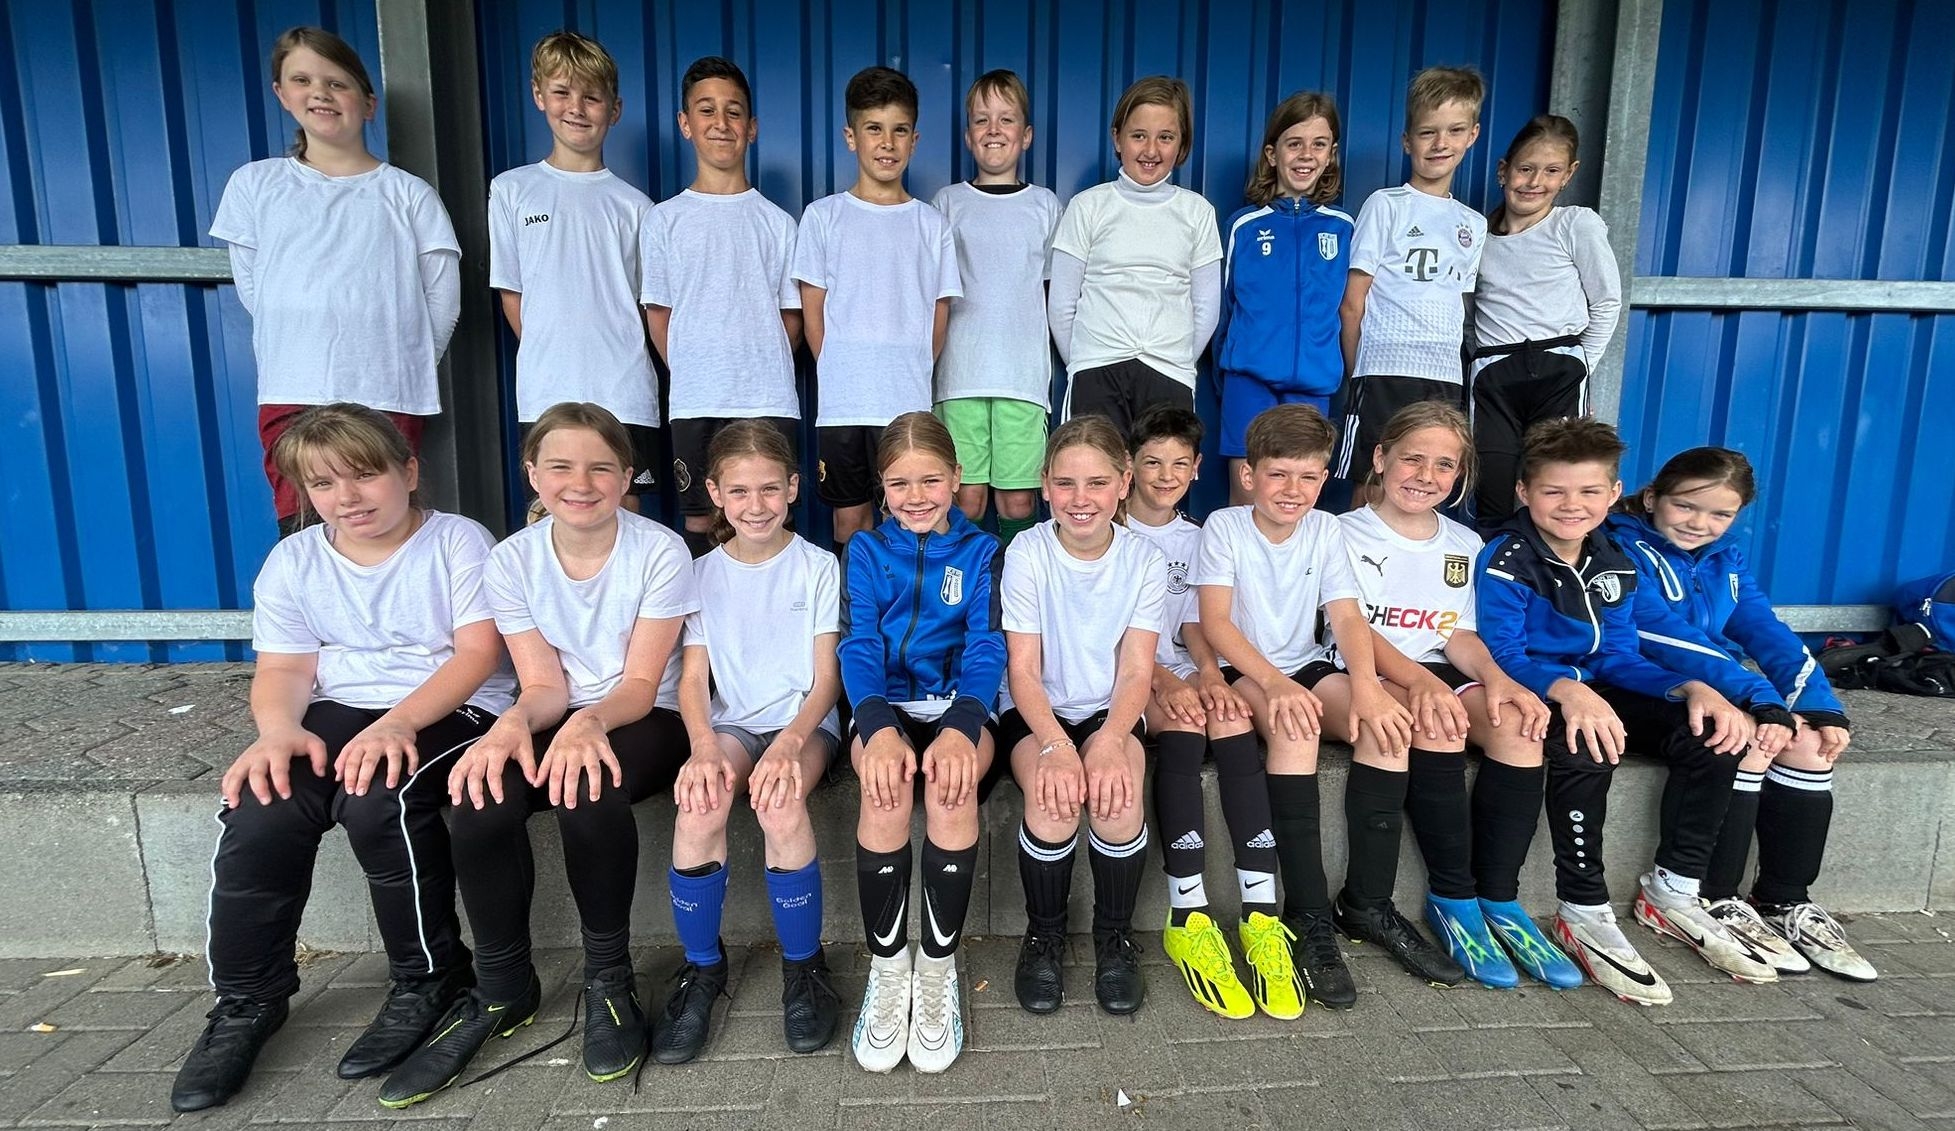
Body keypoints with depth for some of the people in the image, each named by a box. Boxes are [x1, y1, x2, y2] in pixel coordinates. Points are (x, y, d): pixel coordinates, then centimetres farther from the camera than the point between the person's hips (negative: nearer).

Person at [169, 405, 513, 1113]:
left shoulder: (458, 541, -4)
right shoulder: (293, 561, 10)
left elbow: (479, 651, -13)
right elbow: (283, 667, 4)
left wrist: (399, 722, -26)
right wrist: (279, 730, -18)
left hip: (450, 710, -4)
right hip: (337, 712, 5)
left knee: (378, 800, -32)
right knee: (258, 811, -21)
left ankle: (429, 979, -9)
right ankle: (246, 1000, 5)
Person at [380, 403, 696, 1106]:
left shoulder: (660, 552, -13)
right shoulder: (512, 560, -3)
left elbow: (640, 684, -15)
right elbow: (544, 685, -6)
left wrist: (589, 723, -36)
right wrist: (516, 722, -29)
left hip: (644, 722, -3)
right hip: (559, 719, 4)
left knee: (586, 792, -35)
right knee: (480, 798, -27)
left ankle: (609, 976, -10)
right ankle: (502, 990, -2)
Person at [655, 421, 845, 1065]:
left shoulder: (818, 566, 2)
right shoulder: (704, 573, 9)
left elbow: (826, 678, -3)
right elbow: (692, 679, 1)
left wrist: (790, 741, -23)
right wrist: (704, 746, -20)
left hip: (804, 722, -2)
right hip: (730, 724, 2)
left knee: (780, 803, -34)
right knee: (700, 804, -31)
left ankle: (803, 964, -11)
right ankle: (701, 966, -8)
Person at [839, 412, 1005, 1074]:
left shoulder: (982, 553, 8)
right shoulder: (866, 551, 9)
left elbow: (986, 647, -6)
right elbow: (859, 646, -4)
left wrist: (961, 727, -28)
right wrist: (878, 728, -26)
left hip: (958, 707, 0)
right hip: (885, 707, 1)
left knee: (949, 782, -34)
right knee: (887, 783, -33)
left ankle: (938, 965, -14)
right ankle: (887, 966, -13)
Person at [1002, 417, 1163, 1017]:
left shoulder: (1143, 558, -6)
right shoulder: (1028, 553, -10)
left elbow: (1136, 672, -9)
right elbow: (1024, 670, -12)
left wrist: (1108, 740, -28)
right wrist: (1056, 744, -30)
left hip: (1110, 711, 1)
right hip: (1037, 712, -1)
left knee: (1117, 796, -30)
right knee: (1054, 799, -30)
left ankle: (1115, 935, -1)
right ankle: (1043, 934, 0)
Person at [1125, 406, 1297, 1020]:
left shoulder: (1195, 538, 18)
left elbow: (1191, 623, 9)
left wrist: (1208, 671, -13)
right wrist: (1164, 681, -23)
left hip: (1181, 670, 4)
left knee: (1231, 717, -29)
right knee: (1182, 724, -34)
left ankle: (1260, 916, -32)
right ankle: (1188, 919, -33)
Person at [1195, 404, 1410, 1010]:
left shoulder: (1325, 531, 4)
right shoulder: (1224, 526, -7)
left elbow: (1347, 618, -7)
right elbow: (1215, 622, -17)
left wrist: (1364, 684, -28)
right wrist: (1274, 682, -33)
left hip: (1305, 669, 4)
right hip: (1242, 673, -4)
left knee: (1387, 713, -24)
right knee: (1295, 722, -35)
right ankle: (1310, 916, -31)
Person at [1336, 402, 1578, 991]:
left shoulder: (1465, 545, 16)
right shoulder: (1347, 534, -1)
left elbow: (1460, 635, 10)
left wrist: (1497, 678, -14)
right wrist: (1420, 680, -29)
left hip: (1438, 675, 5)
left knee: (1516, 722, -25)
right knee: (1437, 722, -34)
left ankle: (1498, 899, -17)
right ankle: (1453, 899, -21)